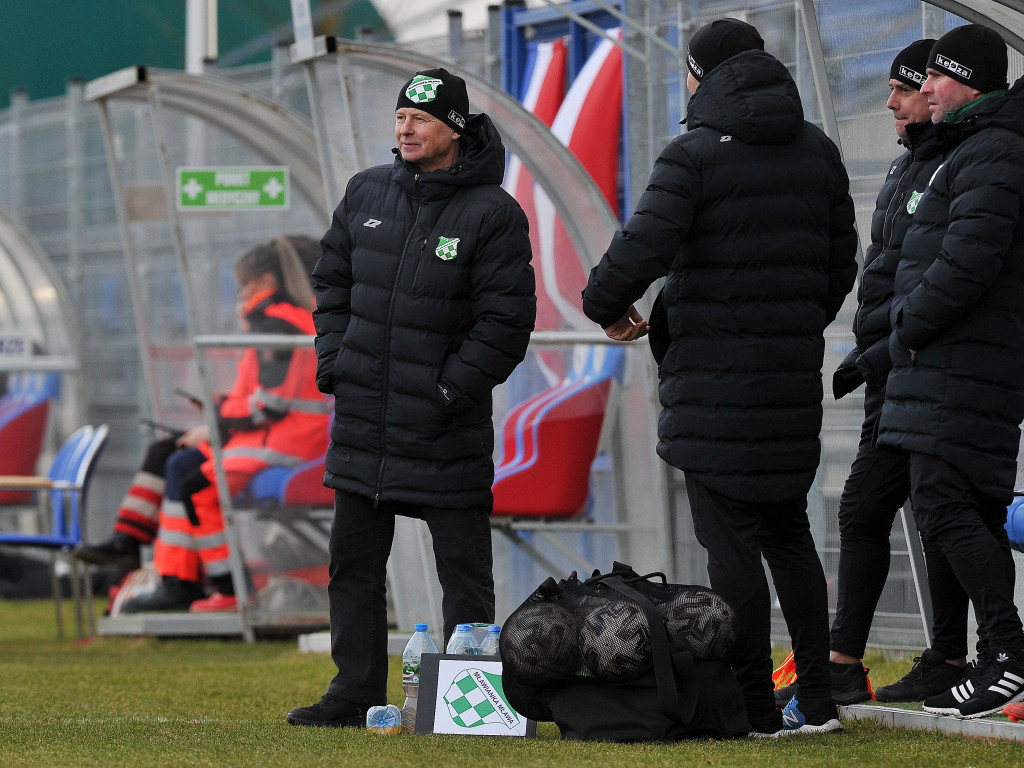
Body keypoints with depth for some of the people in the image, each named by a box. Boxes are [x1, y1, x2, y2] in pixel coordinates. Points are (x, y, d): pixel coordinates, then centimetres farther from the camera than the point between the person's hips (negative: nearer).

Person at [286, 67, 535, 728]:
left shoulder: (493, 213, -9)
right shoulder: (366, 192, 8)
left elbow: (507, 319, -11)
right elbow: (333, 280, 18)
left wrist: (452, 389, -14)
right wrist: (334, 363, 7)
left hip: (445, 429, -6)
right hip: (363, 418, 6)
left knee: (464, 567, 0)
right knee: (353, 562, 9)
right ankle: (356, 694, 16)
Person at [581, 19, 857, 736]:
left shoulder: (696, 154, -10)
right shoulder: (817, 151, 10)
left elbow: (643, 246, -19)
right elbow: (842, 260, 14)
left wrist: (606, 305, 0)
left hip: (715, 378, -6)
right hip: (794, 377, 6)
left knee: (730, 542, -4)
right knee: (789, 534, 15)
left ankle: (754, 709, -5)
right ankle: (816, 700, 15)